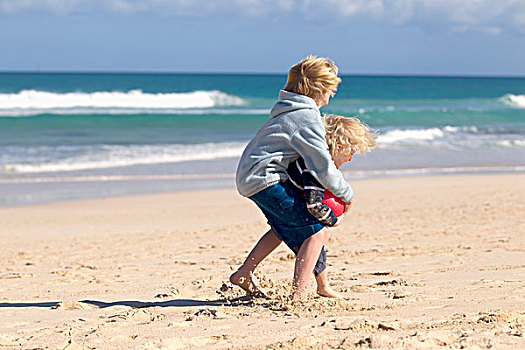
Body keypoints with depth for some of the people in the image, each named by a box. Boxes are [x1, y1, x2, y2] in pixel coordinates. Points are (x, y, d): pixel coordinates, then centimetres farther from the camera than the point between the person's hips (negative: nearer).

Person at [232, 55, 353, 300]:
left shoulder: (291, 111, 17)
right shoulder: (308, 117, -15)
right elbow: (323, 169, -17)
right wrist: (346, 194, -2)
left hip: (247, 176, 10)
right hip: (264, 179, -10)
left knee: (285, 227, 30)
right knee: (316, 232, -11)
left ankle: (243, 274, 33)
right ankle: (297, 296, -16)